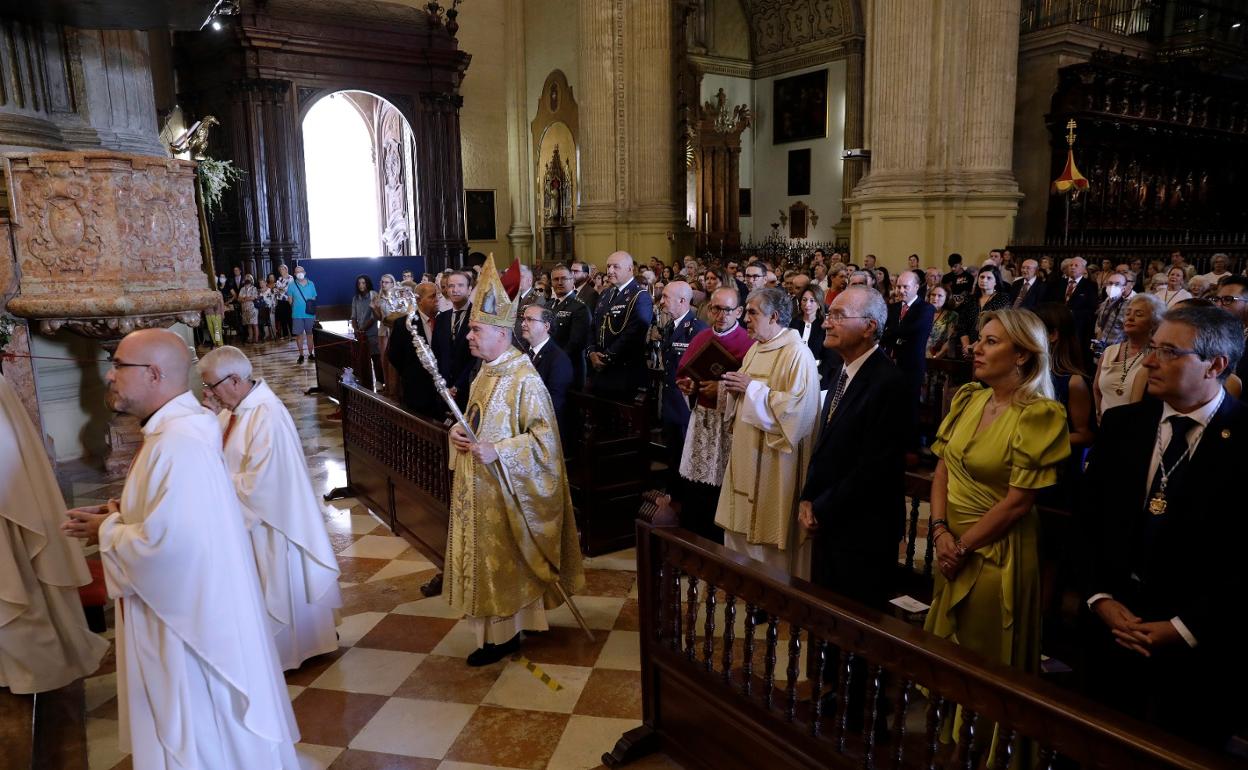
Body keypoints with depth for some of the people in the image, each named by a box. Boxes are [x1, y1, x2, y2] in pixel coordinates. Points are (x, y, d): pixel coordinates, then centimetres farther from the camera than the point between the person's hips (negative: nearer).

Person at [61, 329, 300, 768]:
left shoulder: (179, 440, -27)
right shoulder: (176, 427, 6)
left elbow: (166, 539, -31)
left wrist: (107, 531, -13)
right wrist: (120, 514, 3)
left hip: (192, 613, -10)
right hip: (188, 606, 10)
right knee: (203, 727, 24)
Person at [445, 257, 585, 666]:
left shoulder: (524, 378, -20)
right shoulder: (485, 371, 7)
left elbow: (544, 436, -21)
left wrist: (498, 451, -27)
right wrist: (458, 430, 0)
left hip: (504, 487, -9)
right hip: (478, 485, 9)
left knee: (504, 558, 4)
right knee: (485, 556, 17)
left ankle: (506, 632, 20)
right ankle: (496, 627, 32)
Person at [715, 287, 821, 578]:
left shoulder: (797, 354, -16)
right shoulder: (756, 348, 12)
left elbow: (799, 406, -26)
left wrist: (752, 388, -21)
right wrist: (736, 388, -2)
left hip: (774, 459, -9)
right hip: (747, 451, 9)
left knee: (771, 529, 1)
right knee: (743, 521, 16)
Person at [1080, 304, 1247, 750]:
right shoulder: (1122, 424, 2)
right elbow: (1090, 517, 4)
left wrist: (1185, 628, -15)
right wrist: (1100, 597, -6)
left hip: (1200, 642, -3)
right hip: (1114, 623, 4)